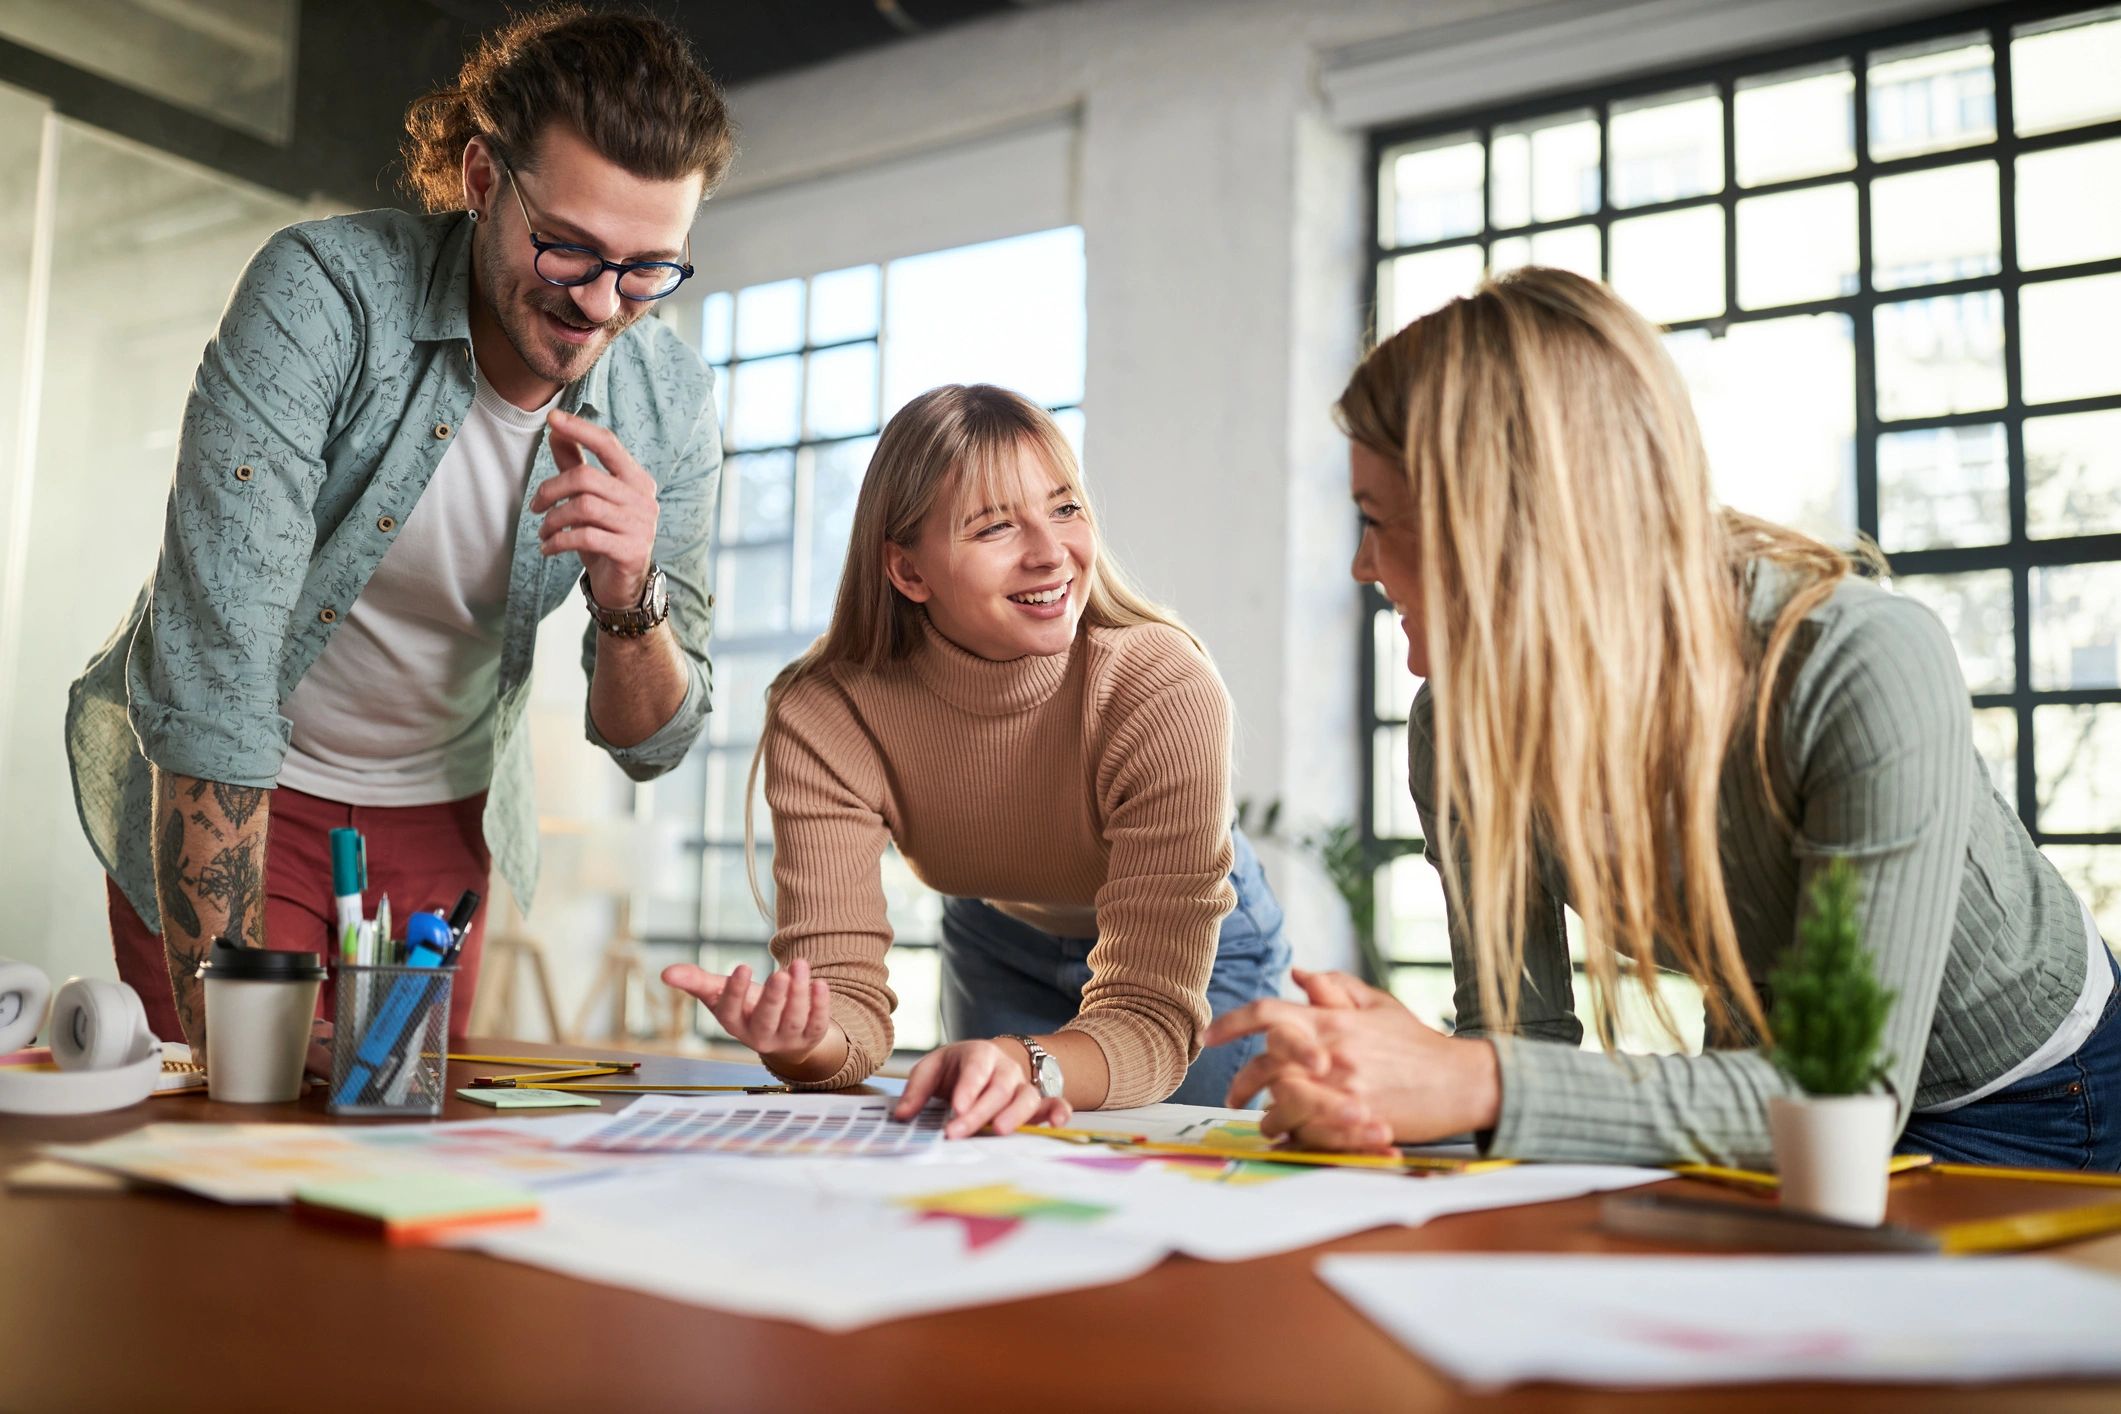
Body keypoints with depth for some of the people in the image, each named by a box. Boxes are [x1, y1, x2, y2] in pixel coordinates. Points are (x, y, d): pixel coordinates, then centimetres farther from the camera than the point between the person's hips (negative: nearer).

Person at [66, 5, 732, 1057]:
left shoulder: (671, 409, -15)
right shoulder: (322, 292, -26)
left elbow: (649, 743, -8)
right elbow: (209, 668, -31)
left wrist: (629, 599, -31)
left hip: (439, 813, 3)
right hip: (222, 800, -3)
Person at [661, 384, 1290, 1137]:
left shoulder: (1168, 693, -38)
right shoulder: (822, 721, -30)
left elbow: (1149, 1015, -41)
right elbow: (844, 991, -32)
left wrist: (1026, 1064, -62)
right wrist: (802, 1039, -56)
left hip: (1201, 948, -1)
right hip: (997, 948, 2)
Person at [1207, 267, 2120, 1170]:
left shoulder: (1867, 671, -32)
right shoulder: (1458, 730, -16)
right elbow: (1520, 1034, -13)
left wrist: (1479, 1088, -44)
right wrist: (1353, 1083, -36)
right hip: (1768, 1089, 3)